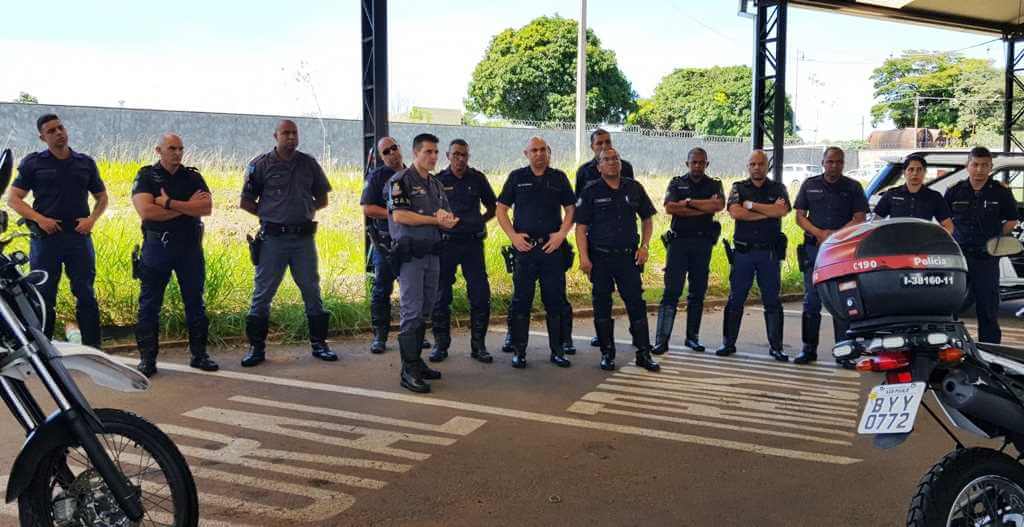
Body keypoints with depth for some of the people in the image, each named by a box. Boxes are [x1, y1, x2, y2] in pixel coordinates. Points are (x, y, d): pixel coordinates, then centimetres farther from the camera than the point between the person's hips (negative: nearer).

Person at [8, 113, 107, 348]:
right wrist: (39, 219, -11)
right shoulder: (33, 162, 5)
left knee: (86, 295, 2)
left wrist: (92, 219, 0)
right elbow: (13, 198, 3)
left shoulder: (85, 162, 11)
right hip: (45, 237, -1)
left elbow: (101, 197, 19)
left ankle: (93, 347, 8)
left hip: (79, 236, 1)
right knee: (43, 297, 5)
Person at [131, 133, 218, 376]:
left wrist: (169, 203, -14)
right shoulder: (146, 176, 0)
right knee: (149, 304, 1)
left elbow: (207, 207, -9)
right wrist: (187, 206, -11)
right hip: (157, 245, -2)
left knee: (195, 302, 8)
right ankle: (147, 359, 9)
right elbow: (146, 211, -16)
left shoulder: (193, 177, 7)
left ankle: (199, 354, 17)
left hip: (189, 246, 3)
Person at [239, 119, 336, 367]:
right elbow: (246, 202, 4)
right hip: (273, 238, -2)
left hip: (304, 237, 3)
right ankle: (257, 347, 11)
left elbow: (322, 199, 16)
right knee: (263, 293, 1)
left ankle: (318, 343, 18)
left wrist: (305, 210, 3)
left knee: (312, 290, 7)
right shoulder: (261, 164, 0)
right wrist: (269, 214, -1)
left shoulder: (309, 163, 8)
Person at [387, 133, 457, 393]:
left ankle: (416, 361, 21)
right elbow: (399, 215, -17)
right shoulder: (401, 180, -5)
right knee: (412, 312, -9)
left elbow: (449, 219, 17)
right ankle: (409, 371, -6)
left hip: (432, 253, 8)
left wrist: (446, 217, -9)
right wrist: (435, 219, -12)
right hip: (410, 254, -7)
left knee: (425, 311, 11)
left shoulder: (436, 184, 18)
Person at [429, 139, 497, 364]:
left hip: (473, 243, 1)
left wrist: (480, 221, 4)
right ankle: (440, 345, 16)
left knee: (481, 295, -1)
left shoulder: (477, 178, 6)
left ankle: (478, 346, 10)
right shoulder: (438, 181, 2)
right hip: (445, 243, -1)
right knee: (441, 297, 3)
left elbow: (492, 207, 17)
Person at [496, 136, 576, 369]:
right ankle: (518, 351, 9)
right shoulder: (517, 177, 6)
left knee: (555, 300, 5)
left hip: (553, 246, 1)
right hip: (524, 246, -1)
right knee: (521, 300, 1)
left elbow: (571, 208, 10)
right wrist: (513, 236, -4)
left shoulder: (559, 177, 9)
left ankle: (557, 350, 15)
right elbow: (501, 209, 6)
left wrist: (561, 234, -4)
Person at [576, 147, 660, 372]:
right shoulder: (591, 192, 0)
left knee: (637, 303, 0)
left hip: (629, 256, 2)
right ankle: (607, 353, 17)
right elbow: (581, 227, -3)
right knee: (602, 306, 5)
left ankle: (644, 353, 8)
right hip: (600, 257, -1)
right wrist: (584, 257, -12)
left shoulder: (634, 188, 7)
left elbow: (647, 219, 16)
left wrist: (644, 246, 4)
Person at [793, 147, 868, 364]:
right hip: (813, 248, 2)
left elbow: (859, 219, 0)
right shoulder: (809, 185, 11)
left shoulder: (853, 187, 7)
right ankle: (809, 348, 11)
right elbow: (800, 216, 8)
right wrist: (819, 233, -9)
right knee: (811, 301, 4)